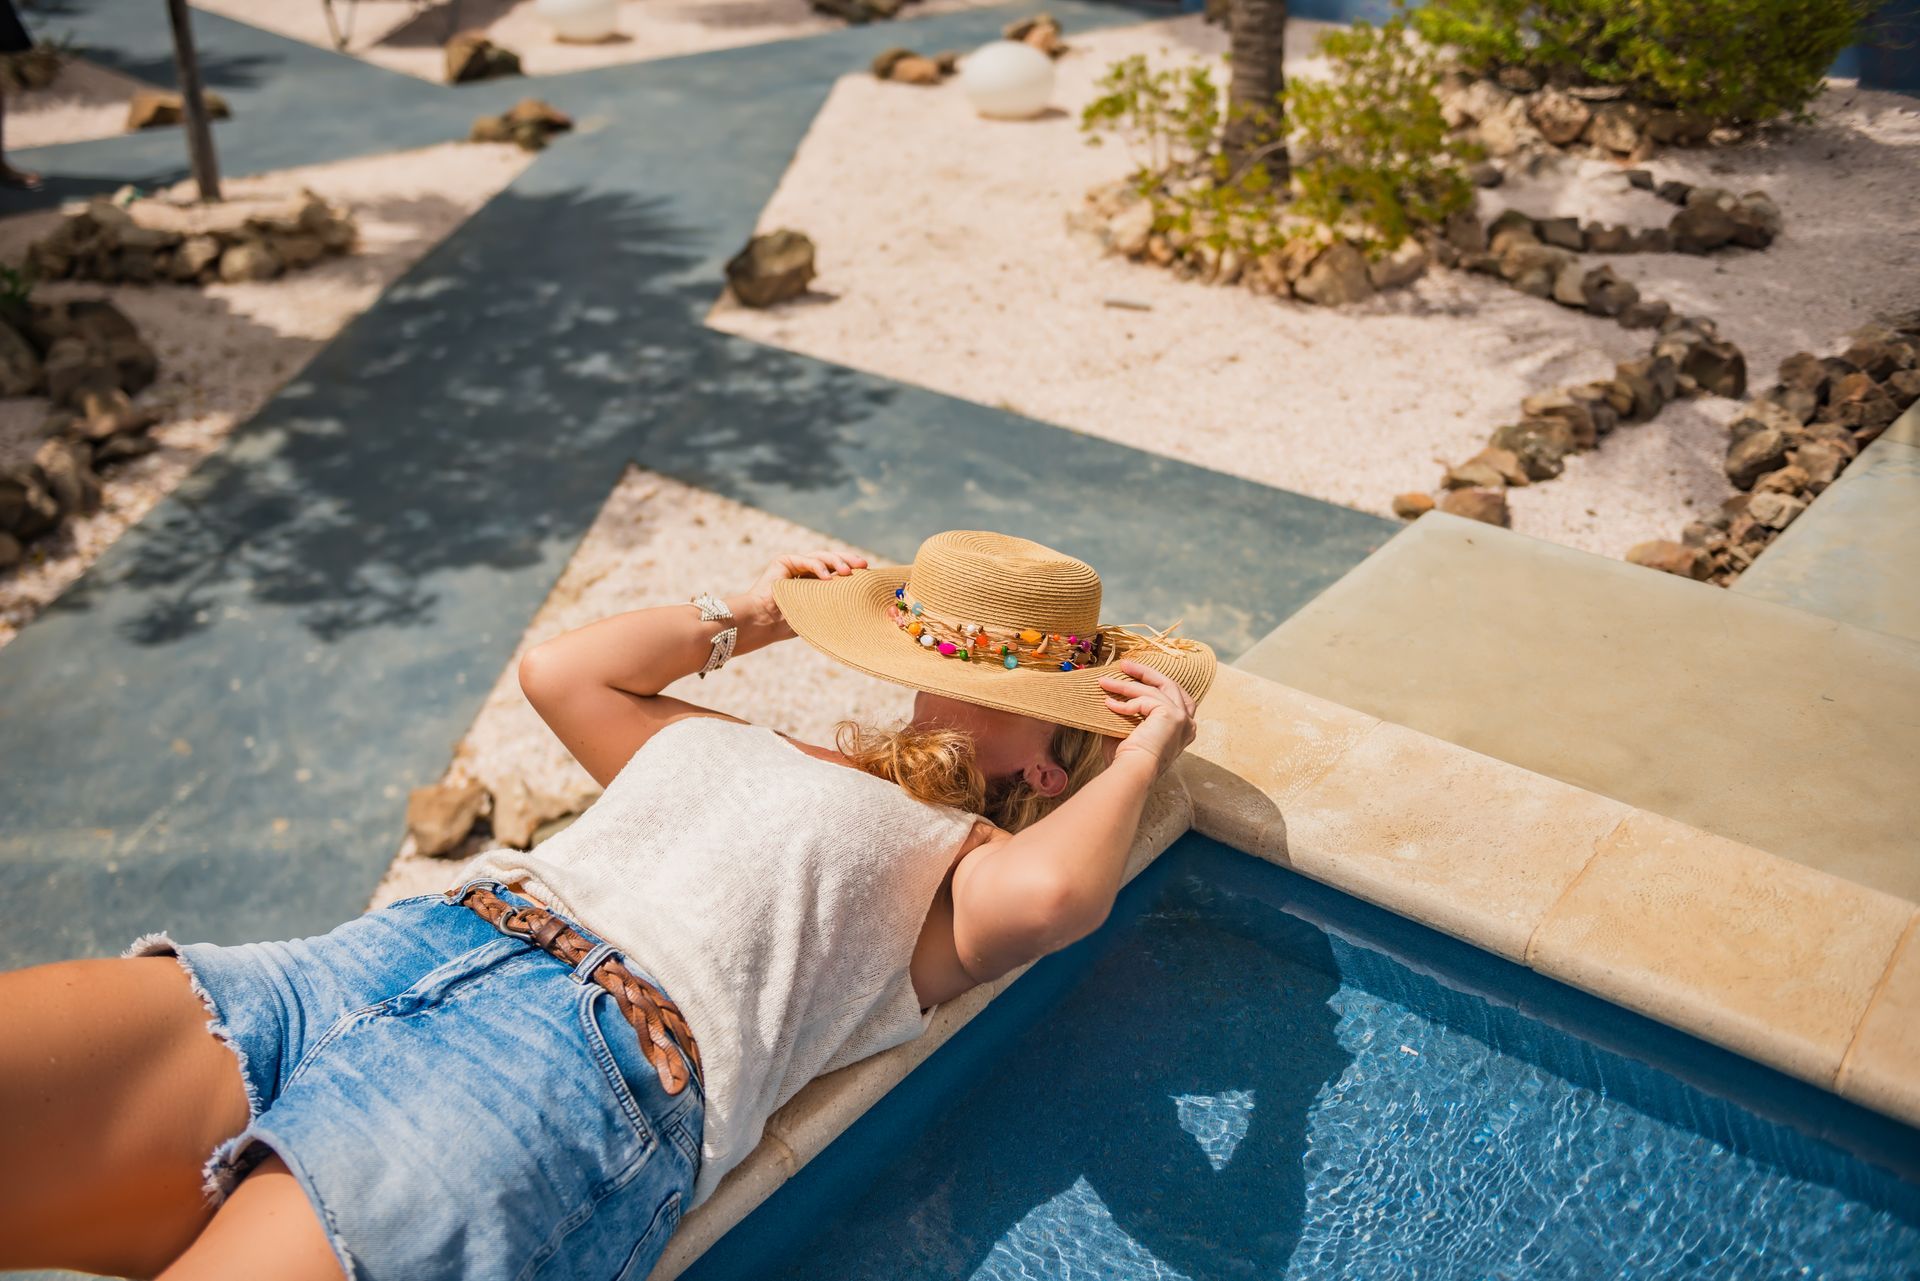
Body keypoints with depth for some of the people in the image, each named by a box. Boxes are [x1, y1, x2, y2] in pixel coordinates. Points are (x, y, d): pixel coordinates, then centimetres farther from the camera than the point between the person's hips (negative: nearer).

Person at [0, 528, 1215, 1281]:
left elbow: (1049, 890, -12)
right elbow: (560, 670, 37)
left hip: (588, 1063, -7)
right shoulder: (749, 745, 33)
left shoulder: (963, 870, 13)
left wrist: (1143, 752, 7)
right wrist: (749, 617, 41)